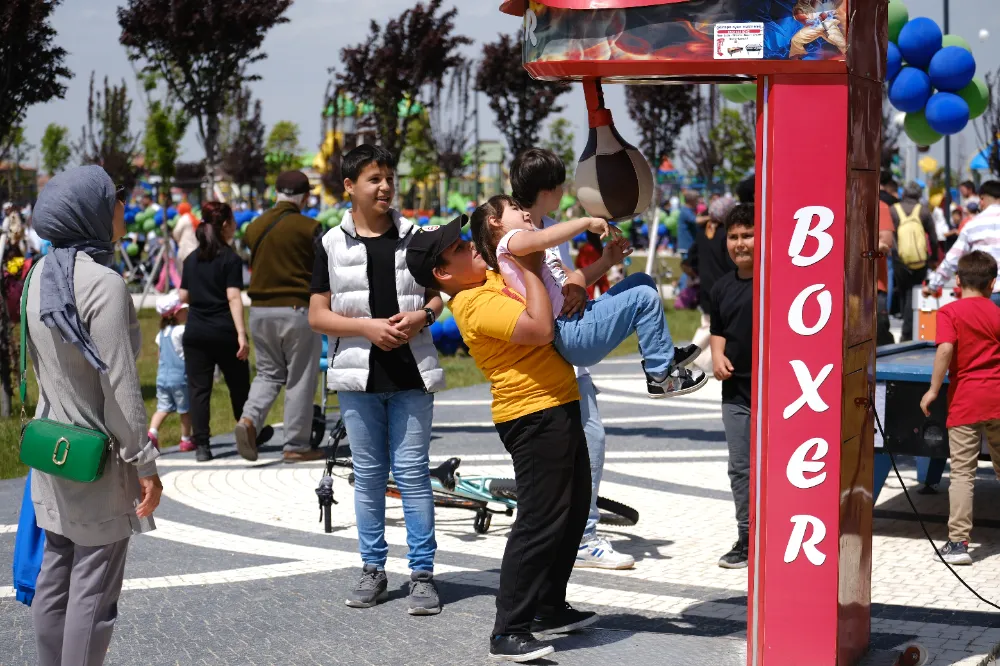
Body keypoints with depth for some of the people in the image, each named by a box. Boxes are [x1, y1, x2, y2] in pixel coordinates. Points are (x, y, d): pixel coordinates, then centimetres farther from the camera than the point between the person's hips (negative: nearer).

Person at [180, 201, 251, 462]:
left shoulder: (192, 259, 9)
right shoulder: (230, 258, -7)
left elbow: (184, 296, 12)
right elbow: (233, 297, -15)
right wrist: (241, 334, -17)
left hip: (195, 333, 4)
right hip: (224, 333, -4)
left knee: (199, 389, 3)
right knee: (239, 387, 11)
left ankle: (202, 445, -3)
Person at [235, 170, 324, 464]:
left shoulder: (255, 227, 6)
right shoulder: (308, 228, -9)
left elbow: (253, 267, 14)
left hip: (260, 310, 5)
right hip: (297, 308, -5)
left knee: (268, 372, 16)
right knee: (300, 379, 4)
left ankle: (249, 418, -10)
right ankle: (297, 446, 6)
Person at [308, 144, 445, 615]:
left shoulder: (415, 236, 6)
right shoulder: (332, 244, 2)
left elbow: (438, 291, 15)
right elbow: (317, 316, 1)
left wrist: (421, 316, -7)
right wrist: (367, 327, -14)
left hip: (412, 373, 0)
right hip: (359, 375, 0)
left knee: (413, 473, -1)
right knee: (368, 474, 7)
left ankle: (422, 573, 4)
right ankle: (373, 570, 17)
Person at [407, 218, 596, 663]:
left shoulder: (492, 277, 10)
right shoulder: (475, 305, -19)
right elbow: (540, 329, -28)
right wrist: (532, 271, -18)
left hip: (560, 408, 10)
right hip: (535, 417, -10)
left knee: (573, 514, 19)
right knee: (539, 523, -11)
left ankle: (550, 609, 30)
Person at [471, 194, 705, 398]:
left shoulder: (536, 251, 27)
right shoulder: (507, 243, -5)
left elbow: (573, 281, 25)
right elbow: (543, 238, -28)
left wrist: (606, 261, 10)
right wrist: (588, 222, -20)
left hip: (580, 318, 11)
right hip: (571, 334, -11)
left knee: (641, 281, 15)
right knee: (645, 297, -14)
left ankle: (664, 354, 16)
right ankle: (662, 376, -6)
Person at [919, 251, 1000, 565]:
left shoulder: (950, 312, -4)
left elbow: (946, 349, -18)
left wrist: (934, 389, -12)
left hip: (965, 402, -3)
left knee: (962, 472, -4)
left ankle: (958, 542, -9)